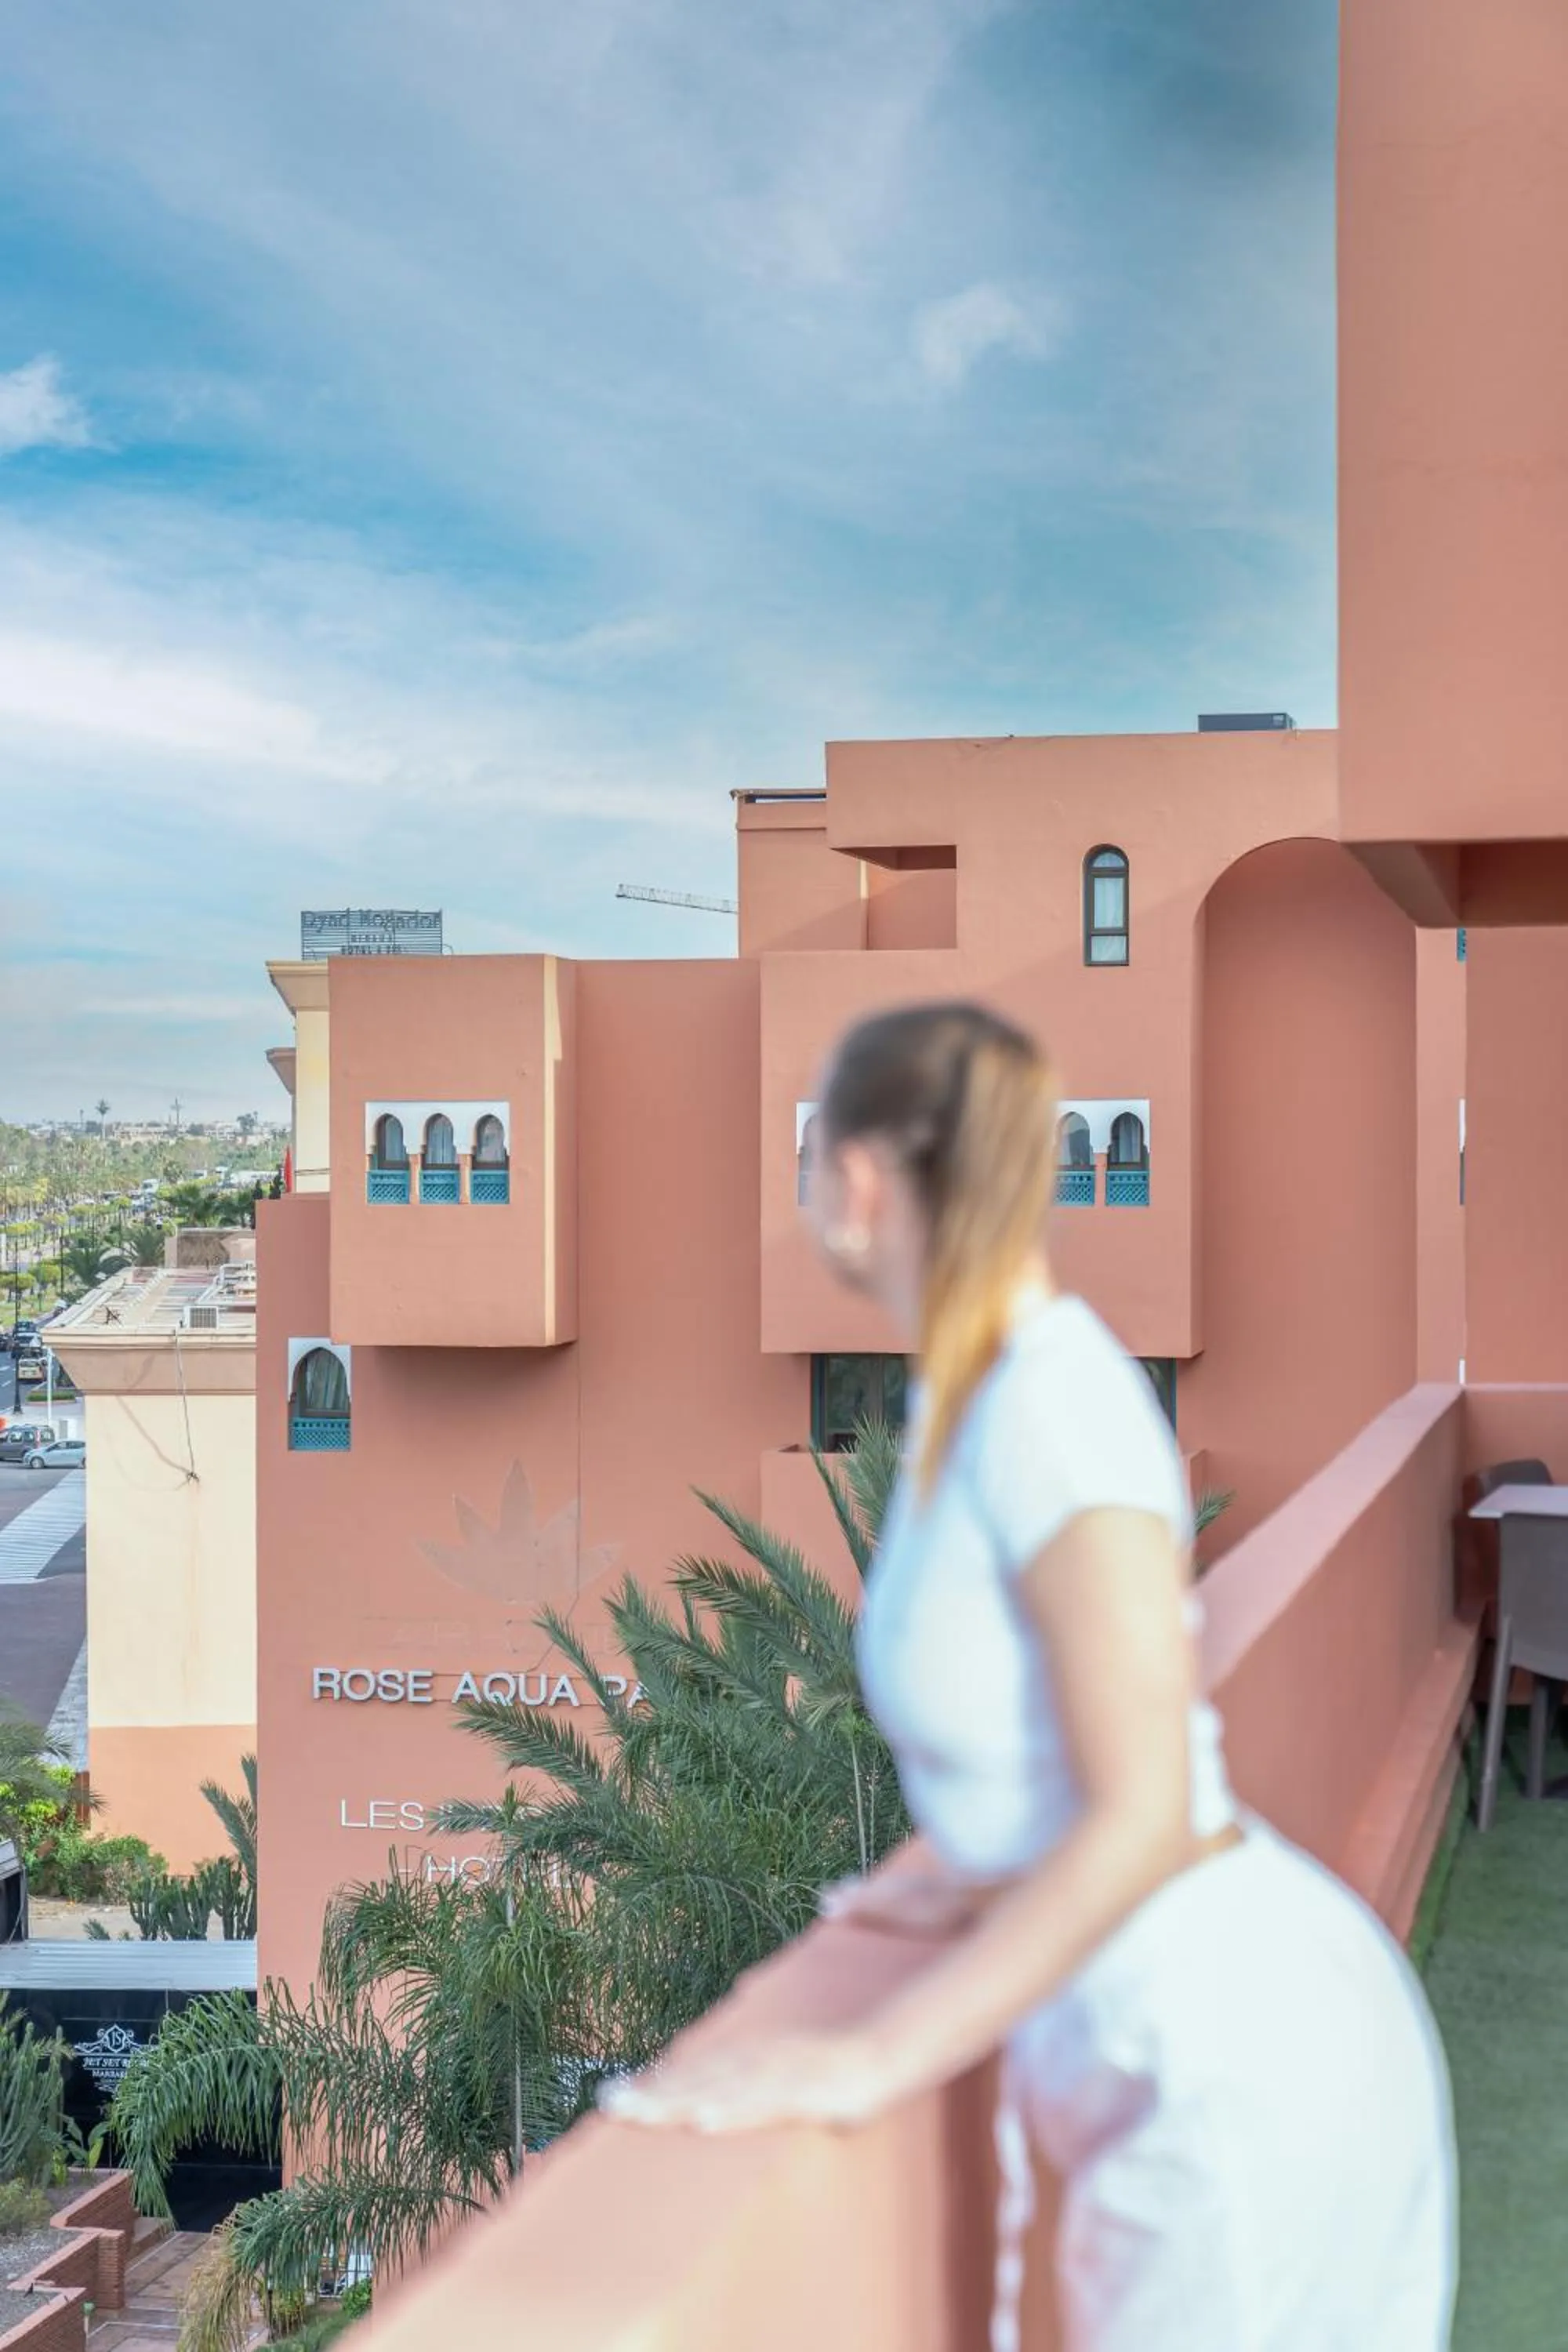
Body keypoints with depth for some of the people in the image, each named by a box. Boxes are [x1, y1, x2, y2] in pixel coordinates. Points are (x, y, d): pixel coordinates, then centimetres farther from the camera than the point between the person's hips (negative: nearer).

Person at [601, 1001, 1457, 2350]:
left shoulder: (1050, 1409, -22)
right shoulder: (978, 1389, 2)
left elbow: (1142, 1816, -23)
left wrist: (876, 2060, -21)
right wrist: (988, 1886, 20)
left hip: (1231, 2056, -8)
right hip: (1171, 2038, 8)